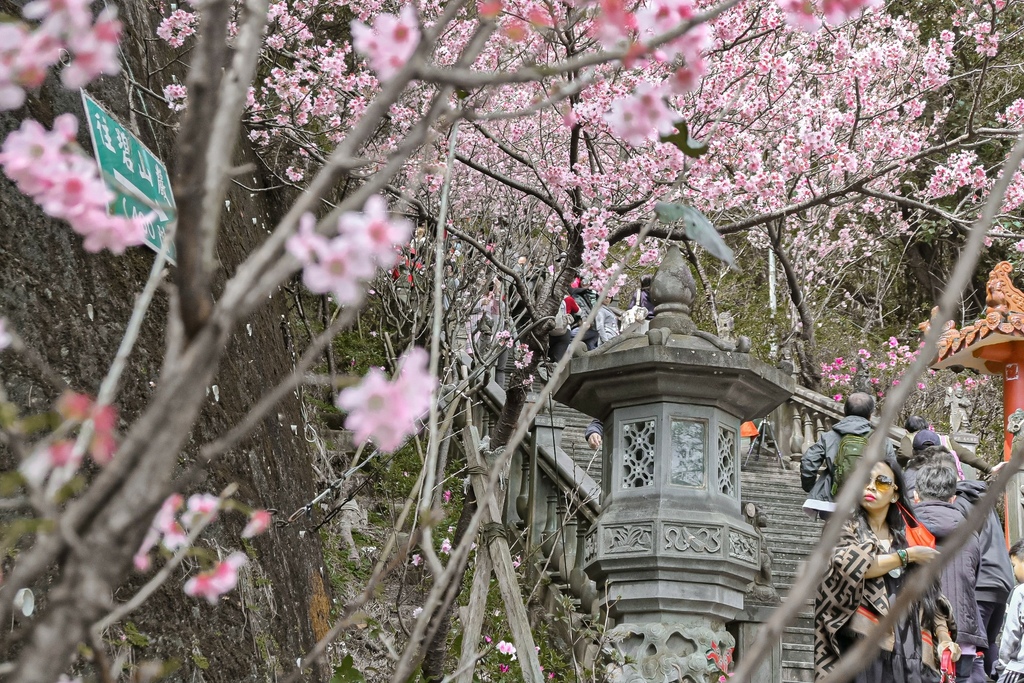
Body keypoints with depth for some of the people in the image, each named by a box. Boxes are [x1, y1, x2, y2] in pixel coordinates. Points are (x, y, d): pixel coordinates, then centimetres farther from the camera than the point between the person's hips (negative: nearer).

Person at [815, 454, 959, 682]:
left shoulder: (906, 538, 22)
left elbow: (932, 595, 19)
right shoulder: (844, 529, 11)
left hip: (912, 653, 4)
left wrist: (943, 638, 2)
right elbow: (850, 564, -11)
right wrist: (908, 555, 0)